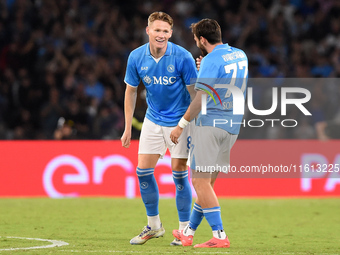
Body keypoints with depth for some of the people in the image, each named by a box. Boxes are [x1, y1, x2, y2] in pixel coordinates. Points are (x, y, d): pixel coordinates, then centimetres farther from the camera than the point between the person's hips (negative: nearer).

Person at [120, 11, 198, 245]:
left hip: (180, 121, -4)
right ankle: (154, 226, 18)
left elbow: (194, 93, -11)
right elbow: (131, 91, 5)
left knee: (179, 173, -5)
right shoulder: (136, 57, -8)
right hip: (153, 120, 4)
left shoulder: (183, 57, -18)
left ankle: (185, 230, 6)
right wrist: (128, 128, 5)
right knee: (143, 170, 1)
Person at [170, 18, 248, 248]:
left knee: (201, 181, -6)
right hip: (233, 126, 8)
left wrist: (182, 125, -10)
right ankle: (189, 232, 22)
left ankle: (219, 236, -13)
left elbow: (201, 98, -16)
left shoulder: (211, 60, -13)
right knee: (207, 181, 14)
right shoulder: (240, 55, 12)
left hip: (211, 124, -8)